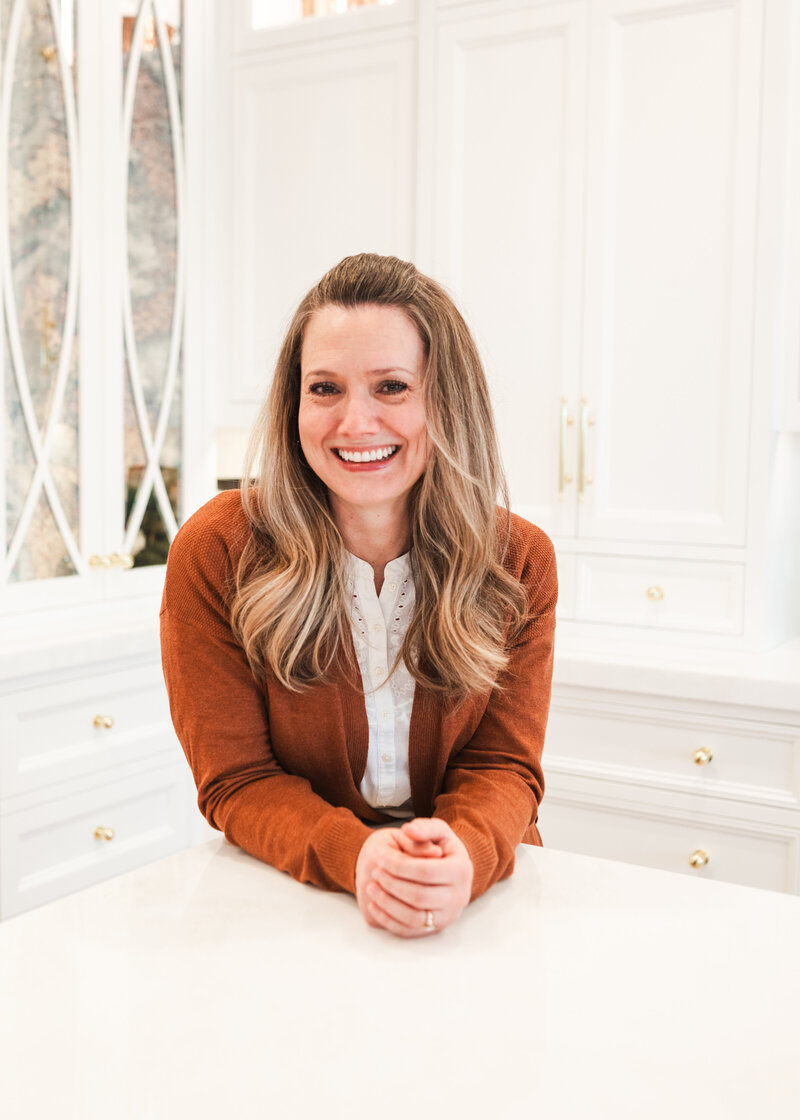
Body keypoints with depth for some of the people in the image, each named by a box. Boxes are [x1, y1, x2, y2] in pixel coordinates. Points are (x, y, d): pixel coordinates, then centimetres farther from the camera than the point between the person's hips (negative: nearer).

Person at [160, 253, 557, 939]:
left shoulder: (519, 561, -4)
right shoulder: (214, 552, -11)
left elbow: (502, 767, -5)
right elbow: (236, 780, -9)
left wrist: (463, 856, -28)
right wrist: (355, 857, -27)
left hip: (482, 891, 0)